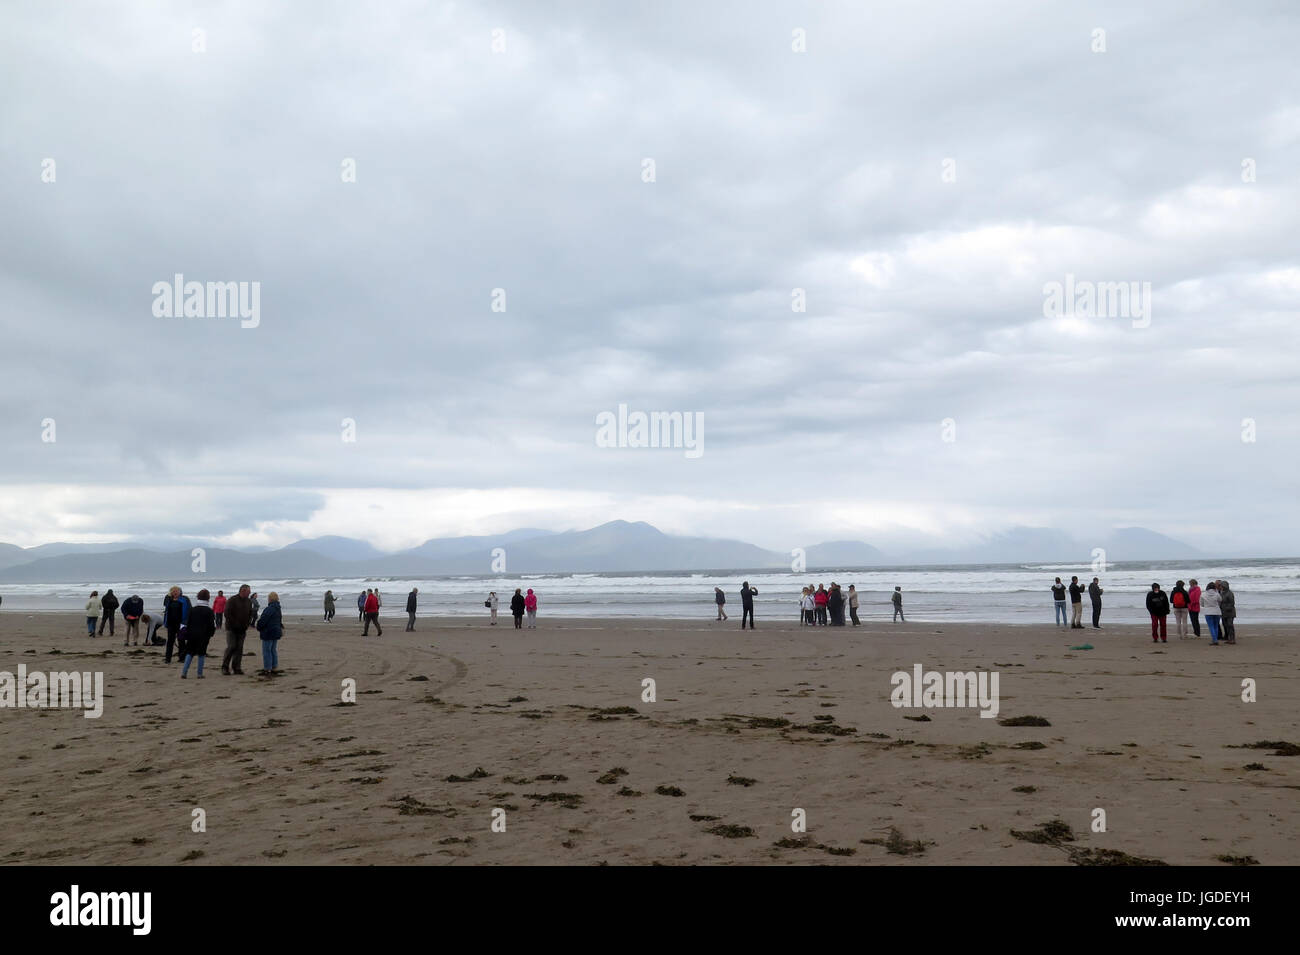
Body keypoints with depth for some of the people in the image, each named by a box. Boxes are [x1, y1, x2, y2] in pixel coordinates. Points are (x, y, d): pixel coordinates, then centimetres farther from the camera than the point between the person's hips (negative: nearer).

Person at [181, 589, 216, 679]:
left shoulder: (192, 610, 3)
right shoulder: (209, 611, -5)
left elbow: (187, 624, 5)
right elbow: (213, 625, -5)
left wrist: (186, 636, 12)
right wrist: (210, 634, 12)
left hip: (192, 635, 2)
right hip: (203, 636, -2)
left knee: (189, 653, 8)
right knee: (201, 654, 5)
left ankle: (184, 672, -2)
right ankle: (200, 674, 4)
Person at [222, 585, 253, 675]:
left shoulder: (249, 602, 9)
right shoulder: (232, 600, -10)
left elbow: (251, 614, 20)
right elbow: (227, 614, -13)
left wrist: (247, 624, 4)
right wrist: (235, 625, -14)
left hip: (242, 629, 6)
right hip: (231, 629, -6)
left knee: (239, 648, 3)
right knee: (231, 647, -11)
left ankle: (236, 668, 7)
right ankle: (225, 667, 0)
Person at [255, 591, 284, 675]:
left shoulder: (270, 608, -19)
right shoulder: (278, 609, 11)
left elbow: (263, 620, -19)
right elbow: (280, 620, 20)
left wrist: (259, 628, -1)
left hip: (268, 633, -9)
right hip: (276, 632, 9)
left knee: (267, 651, -3)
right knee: (273, 651, 14)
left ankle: (267, 670, -2)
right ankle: (274, 669, 17)